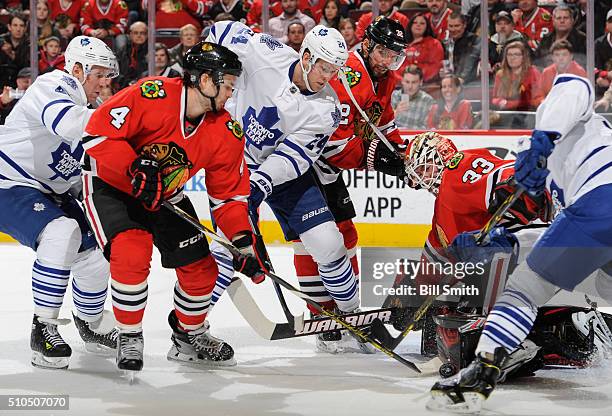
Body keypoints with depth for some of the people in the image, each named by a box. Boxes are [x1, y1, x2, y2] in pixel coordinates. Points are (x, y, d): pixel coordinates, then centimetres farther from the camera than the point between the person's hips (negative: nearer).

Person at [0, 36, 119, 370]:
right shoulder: (51, 87, -19)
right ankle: (44, 329, -26)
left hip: (52, 192, 9)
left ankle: (90, 322, 35)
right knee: (64, 233, -33)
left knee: (93, 252, 5)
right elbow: (67, 123, -42)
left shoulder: (87, 106, 9)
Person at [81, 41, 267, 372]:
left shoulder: (225, 132, -11)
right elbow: (98, 132, -27)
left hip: (166, 196, 6)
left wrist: (243, 241, -13)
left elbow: (229, 192, -3)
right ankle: (129, 338, -6)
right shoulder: (151, 96, -29)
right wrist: (135, 167, -34)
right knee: (131, 253, -27)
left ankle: (189, 336, 30)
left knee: (201, 268, 3)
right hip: (111, 184, -6)